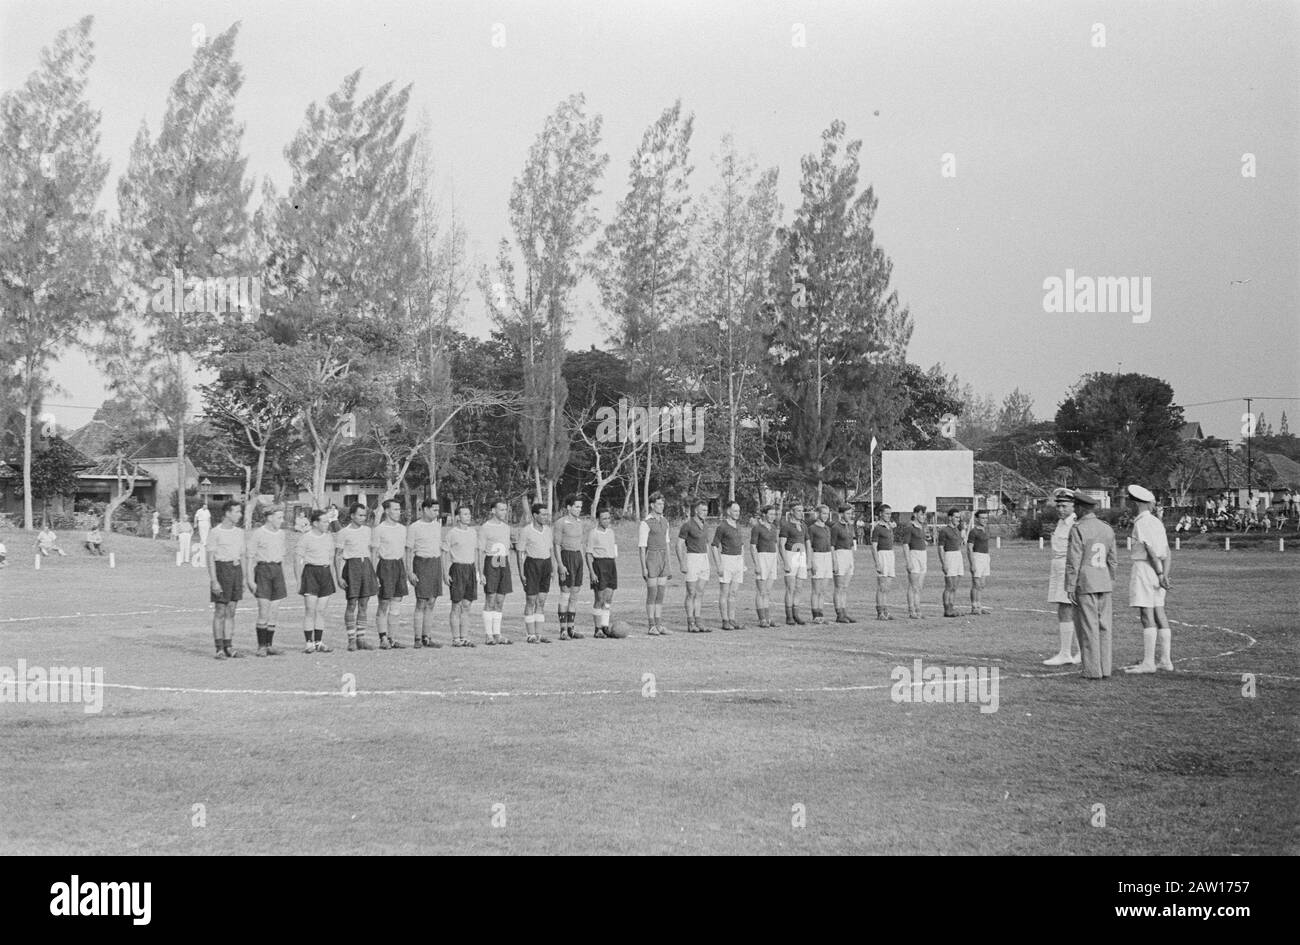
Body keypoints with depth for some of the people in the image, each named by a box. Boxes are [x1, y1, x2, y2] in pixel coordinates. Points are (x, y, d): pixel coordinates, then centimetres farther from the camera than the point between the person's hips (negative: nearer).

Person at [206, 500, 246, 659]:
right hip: (221, 570, -6)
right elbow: (209, 558, -10)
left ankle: (229, 647, 12)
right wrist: (214, 581, -17)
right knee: (220, 612, -2)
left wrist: (243, 579, 14)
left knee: (231, 612, 8)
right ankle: (219, 649, 2)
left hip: (236, 569, 6)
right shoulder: (215, 532, -9)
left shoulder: (239, 532, 11)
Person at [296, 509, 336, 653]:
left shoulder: (329, 537, 12)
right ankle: (309, 643, -5)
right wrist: (299, 581, -9)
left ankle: (319, 642, 9)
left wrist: (335, 579, 17)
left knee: (321, 611, 6)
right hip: (311, 572, -5)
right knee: (310, 610, -8)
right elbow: (298, 560, -4)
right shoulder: (306, 538, -5)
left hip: (326, 572, 5)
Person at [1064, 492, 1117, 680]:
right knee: (1103, 626, 9)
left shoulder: (1078, 529, -11)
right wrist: (1110, 585, 18)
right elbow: (1112, 560, 12)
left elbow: (1073, 561, -14)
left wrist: (1070, 588, -11)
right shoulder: (1107, 529, 9)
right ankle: (1104, 669, 10)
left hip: (1084, 585, -6)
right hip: (1104, 585, 6)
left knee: (1087, 627, -2)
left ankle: (1092, 670, -1)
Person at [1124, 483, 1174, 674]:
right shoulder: (1157, 522, 14)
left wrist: (1160, 575, -17)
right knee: (1159, 614, 10)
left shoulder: (1141, 523, -13)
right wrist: (1165, 574, 2)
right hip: (1157, 572, 9)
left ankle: (1148, 662, -10)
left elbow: (1151, 550, -19)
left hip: (1144, 568, -9)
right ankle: (1166, 660, 11)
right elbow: (1166, 551, 9)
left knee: (1146, 616, -9)